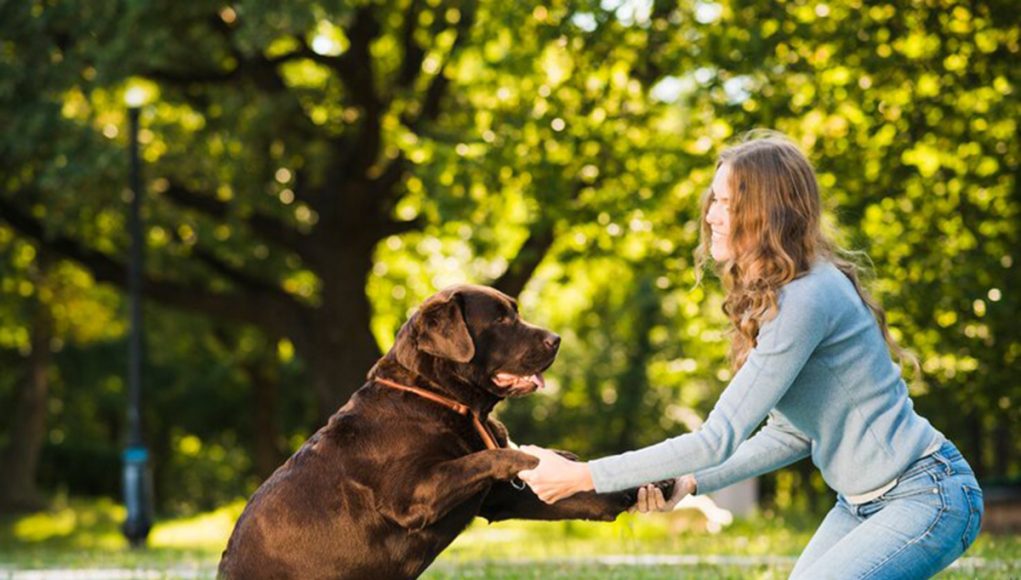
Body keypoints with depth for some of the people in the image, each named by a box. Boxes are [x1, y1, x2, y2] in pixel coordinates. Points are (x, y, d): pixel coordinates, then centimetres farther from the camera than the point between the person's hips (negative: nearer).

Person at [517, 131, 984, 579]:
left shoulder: (806, 300, -23)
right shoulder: (772, 295, 8)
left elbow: (719, 438, -24)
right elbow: (789, 433, 13)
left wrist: (582, 477, -21)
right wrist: (691, 482, 1)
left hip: (926, 497, -10)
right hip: (863, 501, 10)